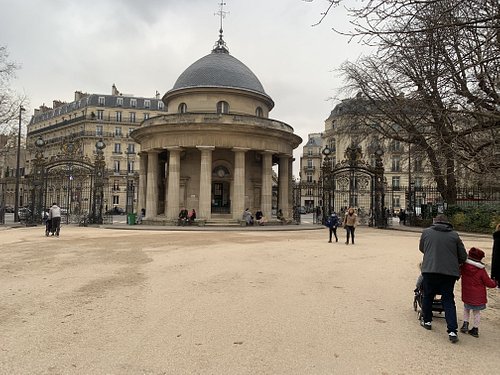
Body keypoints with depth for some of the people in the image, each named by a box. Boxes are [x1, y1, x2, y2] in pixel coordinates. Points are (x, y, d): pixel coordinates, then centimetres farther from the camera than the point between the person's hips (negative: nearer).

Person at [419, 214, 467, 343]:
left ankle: (427, 321, 30)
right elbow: (463, 256, 8)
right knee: (448, 300, 9)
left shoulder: (426, 232, 7)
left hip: (430, 270, -1)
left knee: (428, 296, 17)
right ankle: (452, 331, 2)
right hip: (450, 272, 1)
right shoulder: (454, 235, 6)